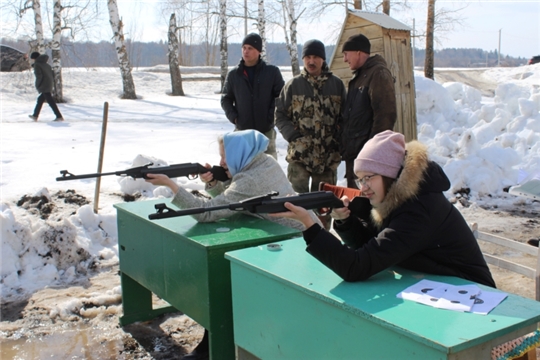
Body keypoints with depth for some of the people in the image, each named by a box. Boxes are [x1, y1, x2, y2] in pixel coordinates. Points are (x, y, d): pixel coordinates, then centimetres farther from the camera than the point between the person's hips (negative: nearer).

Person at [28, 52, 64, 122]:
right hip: (50, 85, 9)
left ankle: (59, 116, -16)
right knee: (40, 100, 19)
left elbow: (39, 76, -16)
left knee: (50, 101, -10)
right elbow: (52, 75, 17)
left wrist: (37, 85, -6)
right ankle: (35, 116, 27)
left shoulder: (37, 65, -5)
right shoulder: (46, 65, 19)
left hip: (44, 86, -9)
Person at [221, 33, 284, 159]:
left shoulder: (272, 72, -1)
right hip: (241, 131, 2)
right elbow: (226, 99, 11)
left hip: (266, 131, -1)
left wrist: (272, 116, -9)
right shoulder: (233, 74, 4)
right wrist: (233, 117, -3)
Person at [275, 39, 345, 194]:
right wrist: (293, 136, -7)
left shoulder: (337, 84, 6)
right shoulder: (293, 85, 3)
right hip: (299, 154, -2)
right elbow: (280, 116, 6)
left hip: (329, 155, 2)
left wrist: (340, 141, 0)